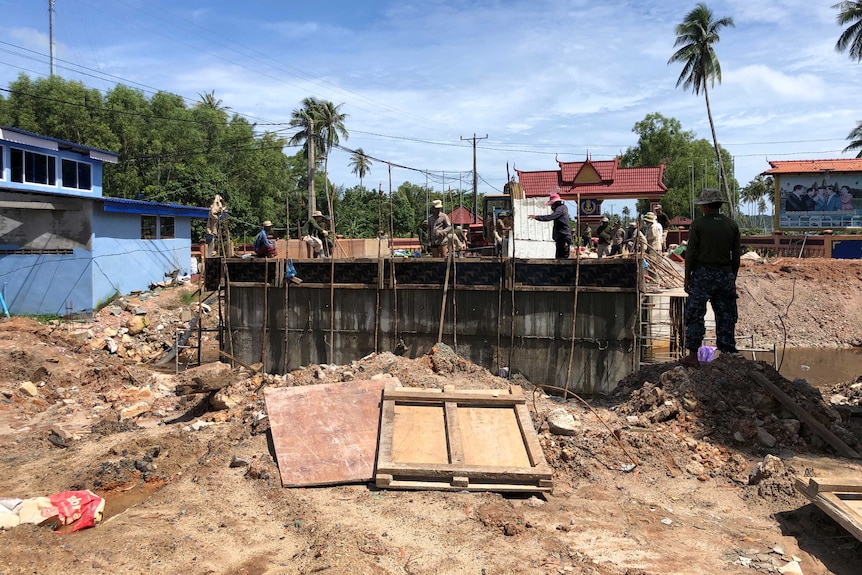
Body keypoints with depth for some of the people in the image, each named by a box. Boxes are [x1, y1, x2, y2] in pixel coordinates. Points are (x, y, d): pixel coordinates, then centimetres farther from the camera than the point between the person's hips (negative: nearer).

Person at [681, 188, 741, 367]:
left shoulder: (698, 224, -7)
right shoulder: (732, 225, 5)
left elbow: (690, 253, -8)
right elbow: (736, 256, 7)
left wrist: (687, 278, 0)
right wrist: (732, 278, 16)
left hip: (702, 274, -4)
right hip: (725, 275, 4)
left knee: (695, 315, 3)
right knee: (726, 318, 10)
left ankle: (693, 355, 4)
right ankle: (727, 354, 14)